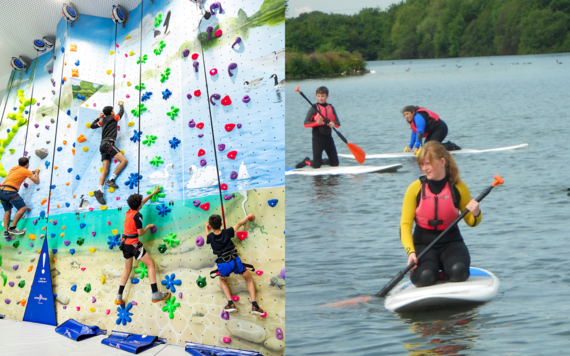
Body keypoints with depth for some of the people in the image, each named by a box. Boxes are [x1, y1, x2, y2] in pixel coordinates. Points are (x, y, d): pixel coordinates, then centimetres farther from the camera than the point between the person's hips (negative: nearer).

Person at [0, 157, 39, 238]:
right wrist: (36, 173, 23)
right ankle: (12, 228, -16)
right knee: (23, 208, -11)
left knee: (7, 211, 16)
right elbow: (37, 181, 4)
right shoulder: (26, 171, 0)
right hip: (9, 191, -9)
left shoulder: (13, 168, 22)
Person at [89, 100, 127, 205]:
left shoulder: (102, 121, 21)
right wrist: (121, 104, 42)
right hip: (109, 143, -7)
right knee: (124, 160, -13)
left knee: (105, 171, -3)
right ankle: (111, 180, -19)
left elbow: (92, 125, 34)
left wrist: (99, 117, 43)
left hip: (103, 145, 7)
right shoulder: (113, 118, 6)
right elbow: (121, 112, 23)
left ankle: (99, 190, -19)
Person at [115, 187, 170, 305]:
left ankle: (119, 297, 13)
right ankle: (155, 294, -12)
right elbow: (140, 233, -13)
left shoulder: (129, 211, 10)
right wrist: (148, 226, 6)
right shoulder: (137, 215, -13)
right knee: (151, 264, -3)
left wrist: (153, 193, 35)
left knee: (127, 269, 18)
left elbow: (142, 202, 26)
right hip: (133, 243, -8)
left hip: (125, 243, 8)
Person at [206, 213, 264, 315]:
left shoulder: (210, 237, 1)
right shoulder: (226, 232, -2)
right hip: (235, 261, 0)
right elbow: (239, 223, 12)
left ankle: (230, 303, 15)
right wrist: (248, 216, 28)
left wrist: (206, 227, 48)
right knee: (249, 279, 22)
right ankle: (254, 305, 6)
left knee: (223, 280, 34)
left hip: (223, 265, 1)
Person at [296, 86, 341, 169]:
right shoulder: (314, 108, -5)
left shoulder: (331, 108, 7)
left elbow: (338, 123, 5)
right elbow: (306, 123, -11)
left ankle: (320, 161, 31)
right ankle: (306, 161, 25)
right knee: (316, 165, -7)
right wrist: (317, 123, -27)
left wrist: (333, 124, -18)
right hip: (317, 138, -4)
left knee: (335, 163, 5)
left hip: (328, 137, 4)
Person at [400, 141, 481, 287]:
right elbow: (405, 225, -7)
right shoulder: (415, 188, -5)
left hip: (451, 242, 1)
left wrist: (476, 214, -16)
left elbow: (471, 222, 8)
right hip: (423, 244, 0)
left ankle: (446, 271, 3)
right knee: (425, 277, -30)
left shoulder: (458, 187, -2)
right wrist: (411, 252, -22)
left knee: (458, 271, -32)